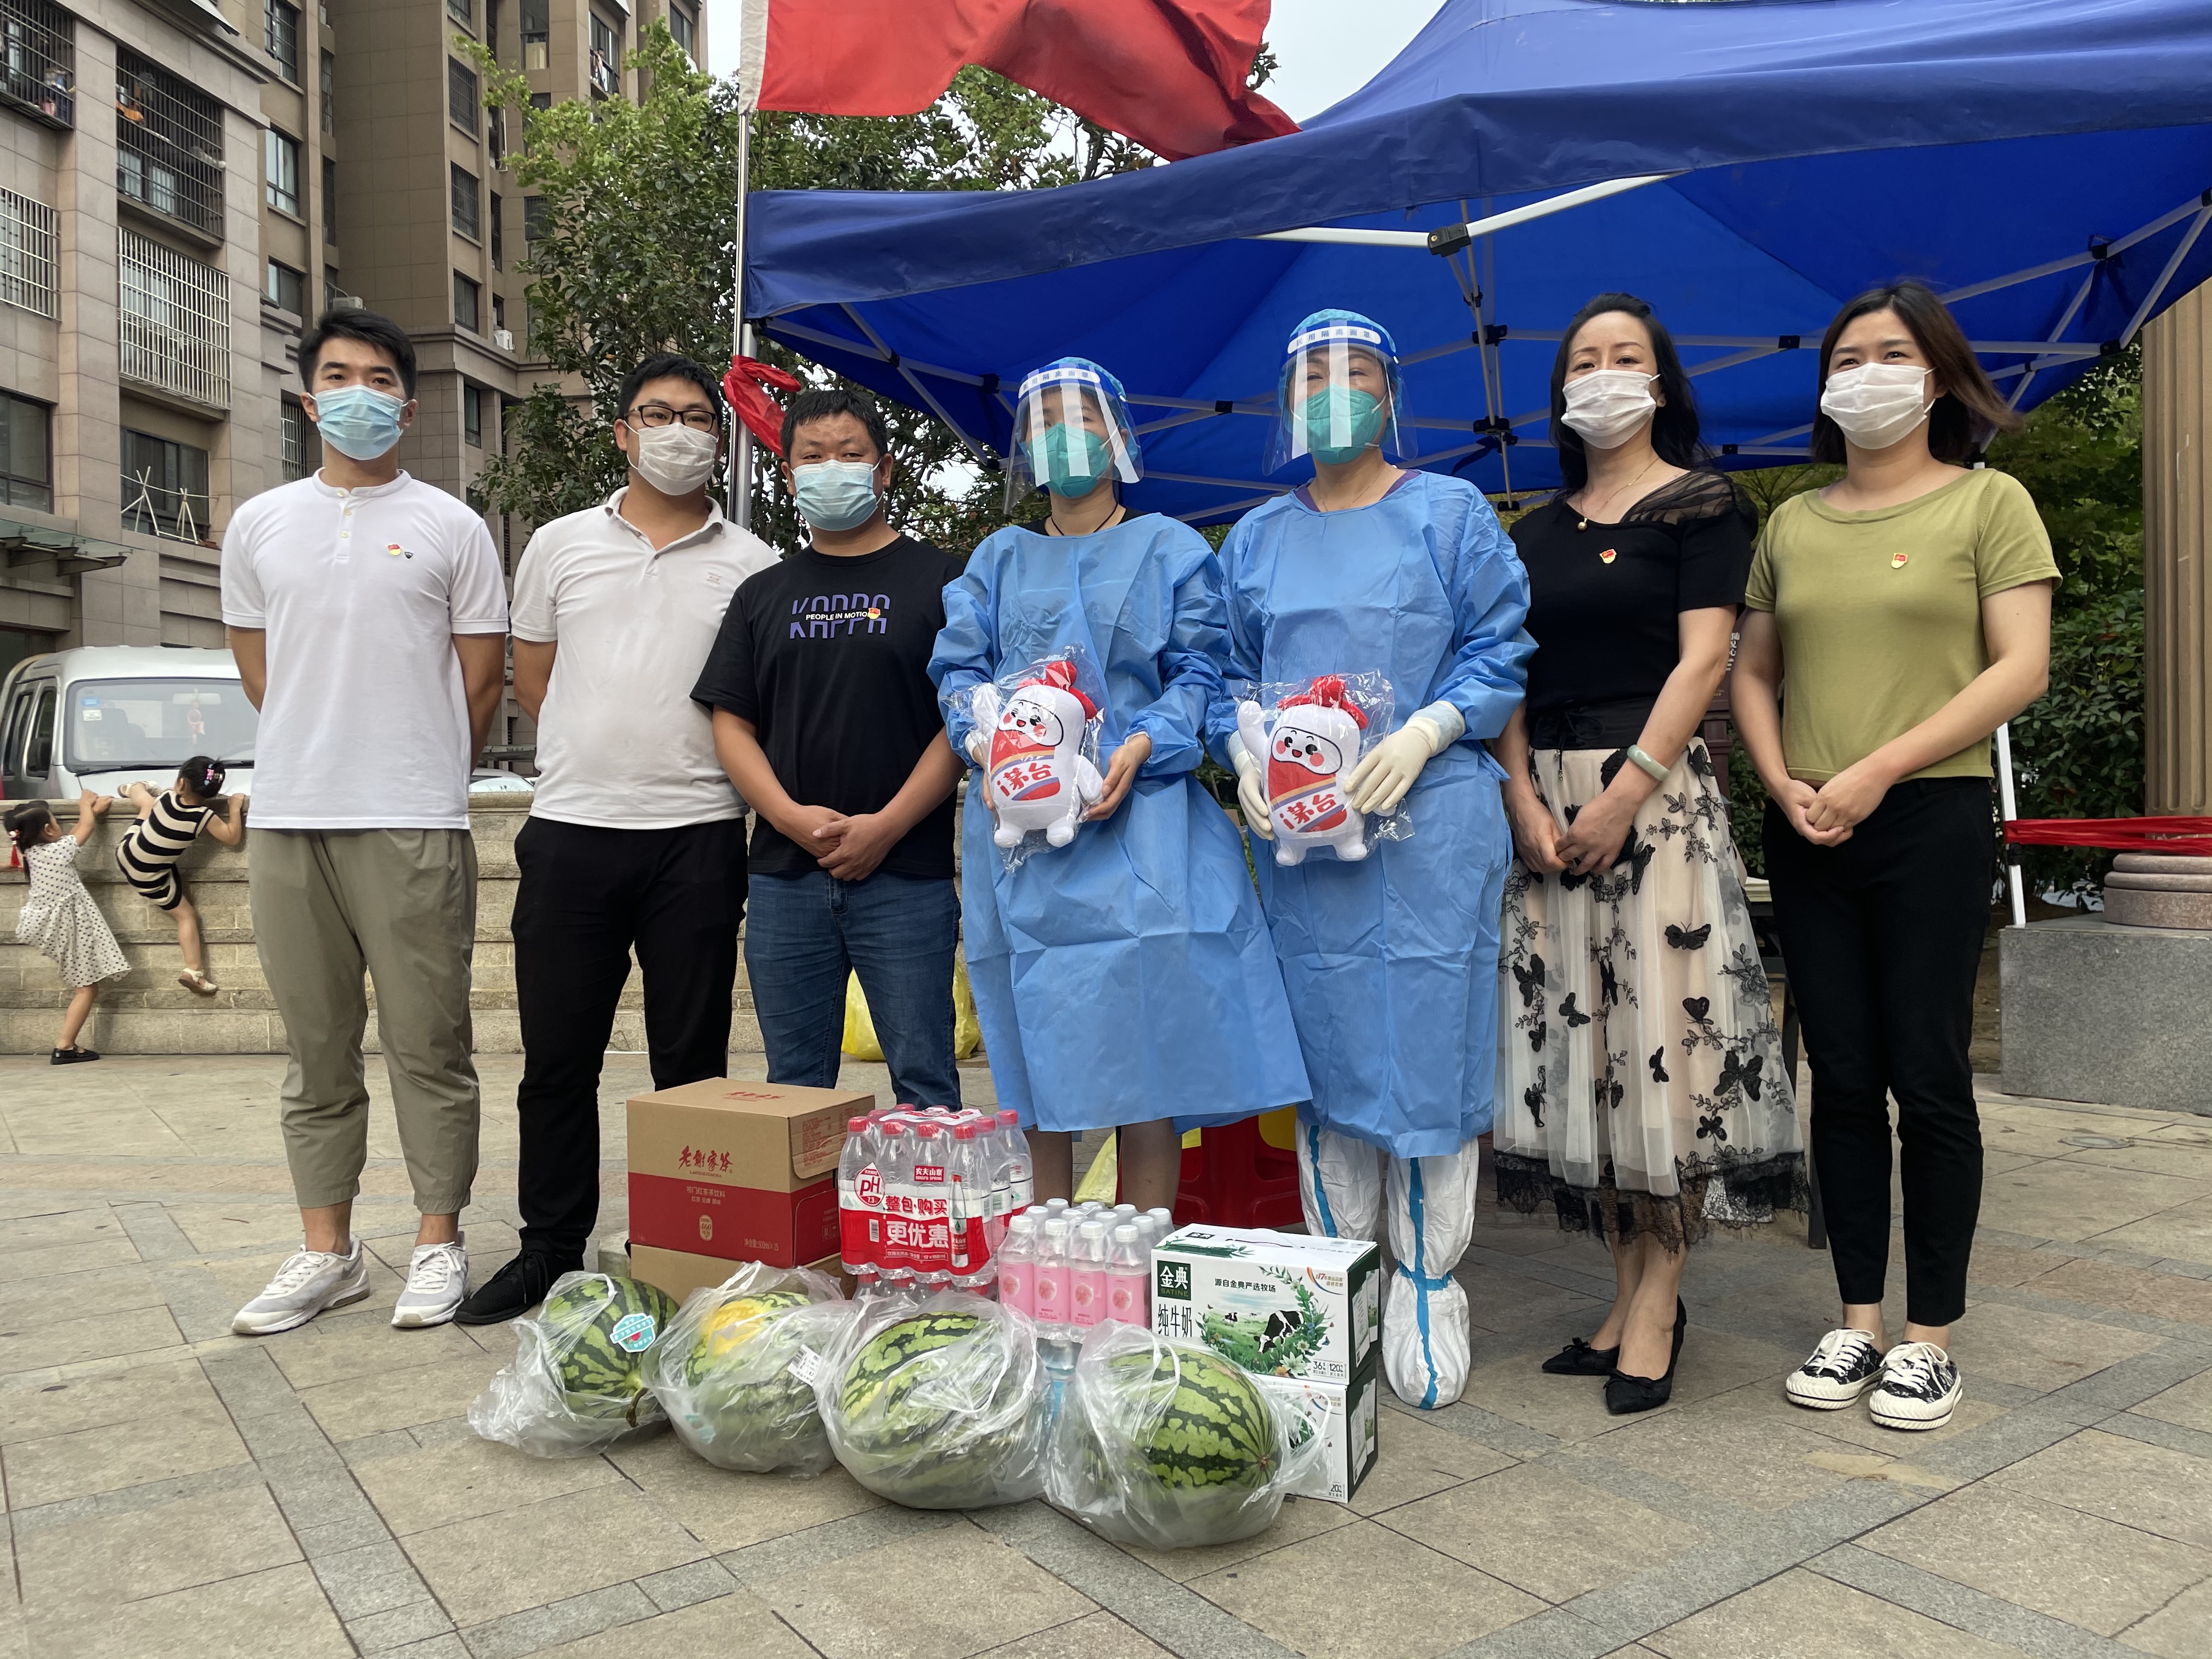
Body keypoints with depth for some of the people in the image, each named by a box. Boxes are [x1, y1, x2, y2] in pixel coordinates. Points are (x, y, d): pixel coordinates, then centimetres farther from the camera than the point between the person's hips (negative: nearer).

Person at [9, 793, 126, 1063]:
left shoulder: (31, 854, 0)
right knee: (88, 988, 0)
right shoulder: (62, 848, -16)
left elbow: (80, 828, 14)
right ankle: (65, 1048, -3)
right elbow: (87, 825, 2)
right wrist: (86, 805, 20)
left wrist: (93, 810, 22)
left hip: (43, 924, 7)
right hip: (71, 926, -7)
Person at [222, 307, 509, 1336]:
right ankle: (326, 1250, 20)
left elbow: (482, 674, 5)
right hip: (286, 822, 4)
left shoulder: (450, 526, 4)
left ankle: (439, 1242, 12)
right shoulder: (259, 525, 14)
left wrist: (420, 780, 8)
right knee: (316, 1053, 10)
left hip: (412, 825, -3)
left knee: (428, 1047, 1)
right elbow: (258, 670, 17)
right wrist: (321, 759, 13)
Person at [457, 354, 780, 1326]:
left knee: (690, 1061, 6)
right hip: (572, 829, 2)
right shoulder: (561, 546, 11)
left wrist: (682, 765, 2)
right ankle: (550, 1250, 21)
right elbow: (531, 679, 16)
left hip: (698, 835, -1)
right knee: (558, 1056, 7)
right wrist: (602, 758, 10)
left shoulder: (751, 565, 6)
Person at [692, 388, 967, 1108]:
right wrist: (794, 818, -7)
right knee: (794, 1087, 12)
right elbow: (732, 723, 10)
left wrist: (886, 826, -13)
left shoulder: (937, 581, 4)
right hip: (785, 875, 4)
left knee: (922, 1079, 0)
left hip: (905, 874, -3)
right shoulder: (764, 595, 15)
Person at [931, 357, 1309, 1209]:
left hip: (1137, 811, -2)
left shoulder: (1171, 549, 12)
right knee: (1034, 1041, 2)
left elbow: (1198, 672, 2)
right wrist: (986, 744, -9)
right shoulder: (999, 559, 20)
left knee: (1146, 1036, -9)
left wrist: (1141, 748, -16)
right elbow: (959, 668, 12)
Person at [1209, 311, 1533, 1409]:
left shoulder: (1450, 515, 7)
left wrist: (1424, 733, -14)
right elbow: (1230, 673, 17)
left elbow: (1499, 652, 2)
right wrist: (1245, 753, -2)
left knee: (1428, 1041, -3)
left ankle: (1427, 1291, 11)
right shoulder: (1257, 539, 17)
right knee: (1322, 1048, 6)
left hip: (1429, 821, -3)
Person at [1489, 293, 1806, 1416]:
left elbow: (1703, 657, -8)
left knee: (1659, 1028, -7)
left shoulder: (1700, 507, 3)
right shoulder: (1537, 530, 17)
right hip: (1547, 797, 5)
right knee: (1573, 1032, 4)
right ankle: (1630, 1290, 13)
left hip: (1655, 789, -5)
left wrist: (1624, 795, -16)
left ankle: (1659, 1295, 3)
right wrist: (1524, 797, -5)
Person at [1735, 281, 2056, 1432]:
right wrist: (1782, 780, -5)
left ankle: (1931, 1337, 12)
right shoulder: (1791, 525, 14)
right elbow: (1753, 672, 14)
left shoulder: (1988, 503, 3)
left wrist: (1877, 771, -14)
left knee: (1927, 1077, -1)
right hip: (1806, 834, 4)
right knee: (1841, 1077, 7)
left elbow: (2021, 668, -6)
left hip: (1931, 822, -4)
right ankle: (1858, 1322, 17)